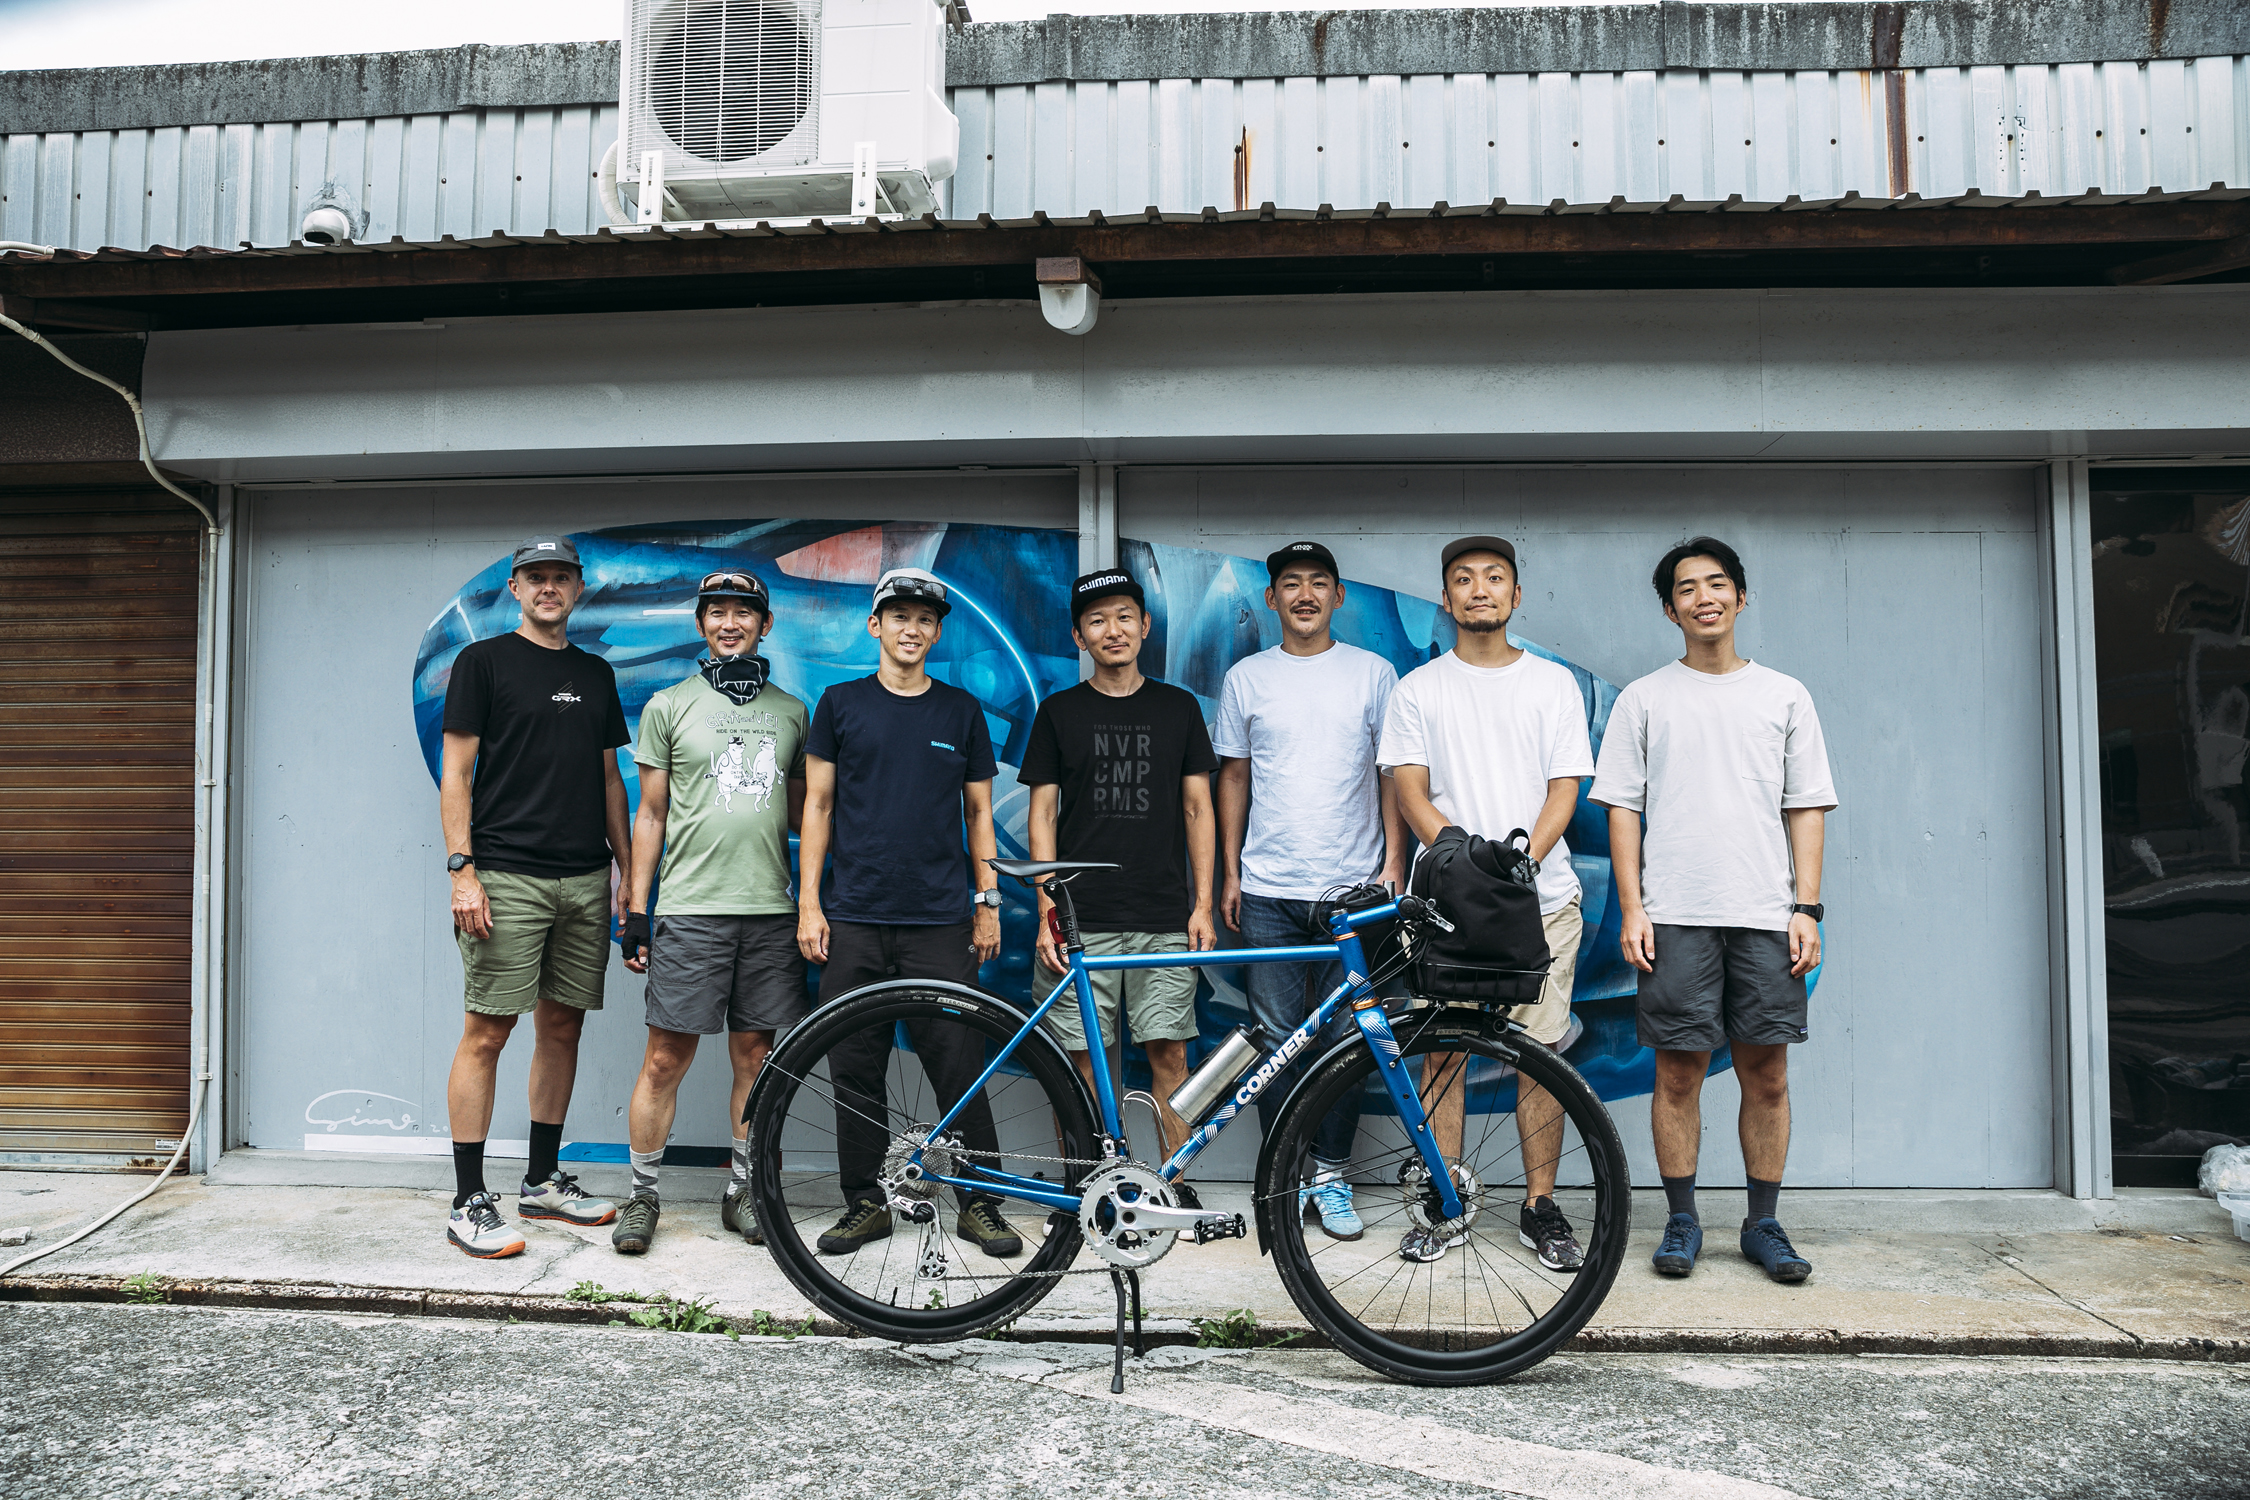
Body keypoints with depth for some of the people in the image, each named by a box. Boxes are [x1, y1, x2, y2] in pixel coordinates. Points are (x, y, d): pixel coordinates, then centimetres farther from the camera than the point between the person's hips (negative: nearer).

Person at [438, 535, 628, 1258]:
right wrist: (461, 869, -12)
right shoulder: (483, 661, 1)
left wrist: (629, 871, 13)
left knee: (562, 1027, 10)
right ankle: (469, 1202, 2)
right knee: (486, 1033, -5)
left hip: (585, 879, 5)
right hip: (506, 877, -5)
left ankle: (543, 1180, 22)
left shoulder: (596, 673, 17)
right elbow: (456, 771, -3)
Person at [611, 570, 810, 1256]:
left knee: (755, 1056, 8)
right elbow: (651, 815, 6)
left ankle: (740, 1192, 20)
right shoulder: (669, 706, 6)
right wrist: (635, 912, 2)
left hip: (771, 912, 2)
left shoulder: (792, 711, 12)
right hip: (690, 910, -2)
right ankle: (642, 1195, 15)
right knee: (666, 1058, 0)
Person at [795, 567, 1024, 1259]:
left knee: (959, 1066, -2)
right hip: (854, 918, 0)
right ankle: (866, 1203, 18)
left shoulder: (963, 710, 9)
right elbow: (817, 804, 7)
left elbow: (978, 811, 13)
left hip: (940, 921, 0)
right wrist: (809, 902, 0)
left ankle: (979, 1203, 11)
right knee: (855, 1069, 5)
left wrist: (988, 901, 7)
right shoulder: (841, 703, 7)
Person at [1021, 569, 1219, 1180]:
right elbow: (1042, 815, 4)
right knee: (1081, 1057, 1)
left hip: (1166, 919, 1)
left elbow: (1197, 808, 9)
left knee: (1169, 1054, 1)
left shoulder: (1179, 707, 9)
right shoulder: (1059, 712, 6)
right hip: (1083, 921, 0)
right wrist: (1047, 913, -4)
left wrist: (1202, 905, 1)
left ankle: (1176, 1188, 13)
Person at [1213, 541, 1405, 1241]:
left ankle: (1331, 1176, 16)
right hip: (1268, 892, 1)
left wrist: (1394, 864, 0)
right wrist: (1229, 872, 7)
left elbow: (1393, 773, 8)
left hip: (1352, 890, 0)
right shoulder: (1246, 678, 8)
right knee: (1277, 1038, 2)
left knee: (1347, 1038, 2)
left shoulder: (1373, 673, 6)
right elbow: (1234, 775, 12)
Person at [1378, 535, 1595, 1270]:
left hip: (1541, 898, 1)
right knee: (1444, 1049, 2)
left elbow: (1564, 790, 3)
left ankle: (1540, 1206, 15)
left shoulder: (1554, 682, 9)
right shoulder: (1418, 689, 7)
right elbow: (1411, 792, 0)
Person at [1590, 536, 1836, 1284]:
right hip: (1675, 915, -1)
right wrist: (1631, 907, -3)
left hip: (1765, 915, 1)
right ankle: (1681, 1221, 12)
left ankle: (1764, 1223, 16)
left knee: (1766, 1072, 4)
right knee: (1677, 1069, 1)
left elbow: (1807, 808, 9)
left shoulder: (1785, 696, 11)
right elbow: (1622, 807, 6)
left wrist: (1807, 908, 1)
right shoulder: (1643, 699, 8)